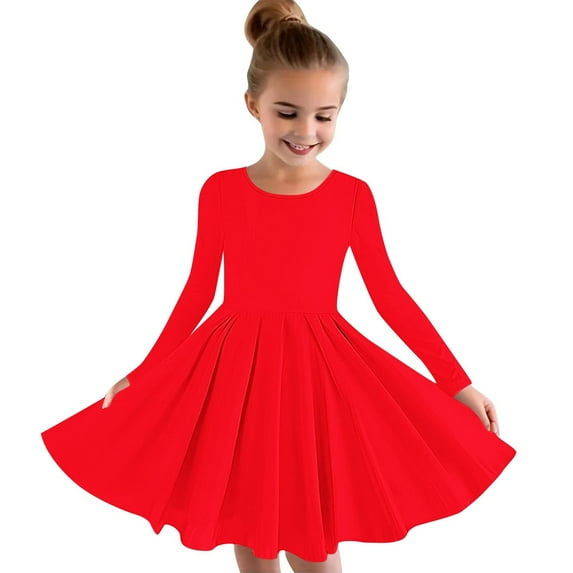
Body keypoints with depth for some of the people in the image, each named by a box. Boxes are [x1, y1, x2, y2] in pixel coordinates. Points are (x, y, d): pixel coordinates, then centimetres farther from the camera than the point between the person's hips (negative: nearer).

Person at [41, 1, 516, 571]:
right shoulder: (219, 190, -4)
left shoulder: (353, 194, -6)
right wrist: (143, 374, 8)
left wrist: (457, 382, -1)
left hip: (319, 373, -1)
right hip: (232, 371, 1)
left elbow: (389, 294, -1)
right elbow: (199, 290, 5)